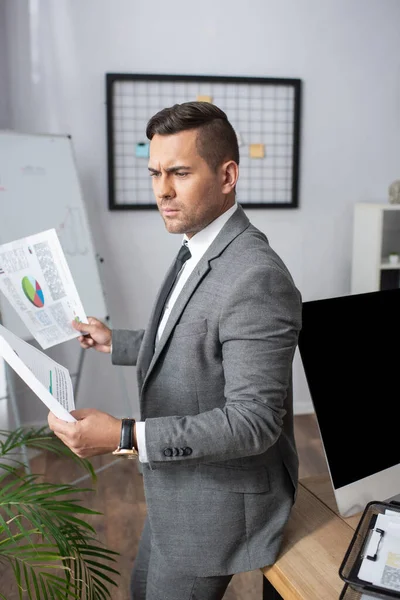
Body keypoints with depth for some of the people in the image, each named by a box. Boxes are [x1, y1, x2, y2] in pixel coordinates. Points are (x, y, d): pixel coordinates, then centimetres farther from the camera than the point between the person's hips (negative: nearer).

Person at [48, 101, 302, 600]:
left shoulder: (257, 278, -30)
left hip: (216, 507, -9)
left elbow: (254, 422, -29)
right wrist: (116, 343, 13)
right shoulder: (201, 253, 2)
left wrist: (126, 437, -32)